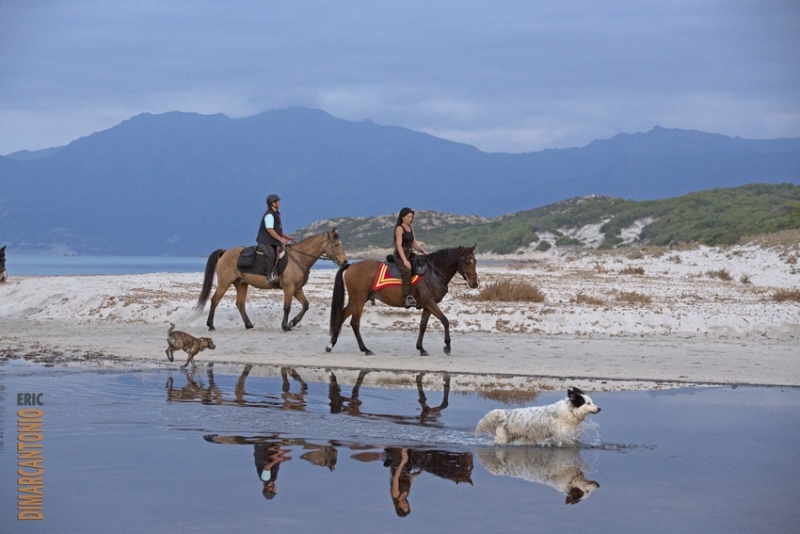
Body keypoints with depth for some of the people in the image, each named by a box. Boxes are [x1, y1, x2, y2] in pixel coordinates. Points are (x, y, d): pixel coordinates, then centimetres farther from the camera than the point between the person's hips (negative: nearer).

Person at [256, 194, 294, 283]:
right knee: (271, 255, -33)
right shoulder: (269, 215, -14)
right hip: (264, 242, -11)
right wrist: (281, 239, -24)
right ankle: (269, 276, -31)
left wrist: (287, 237, 16)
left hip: (272, 242, 11)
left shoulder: (275, 214, 16)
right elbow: (270, 230, -22)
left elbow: (278, 230, 25)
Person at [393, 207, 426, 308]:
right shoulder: (399, 228, -8)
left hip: (410, 254, 9)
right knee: (407, 271, -33)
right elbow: (399, 245, -17)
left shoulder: (411, 229, 16)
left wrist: (422, 251, -1)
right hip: (400, 255, -9)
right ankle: (407, 297, -41)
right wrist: (405, 260, -26)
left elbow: (414, 244, 19)